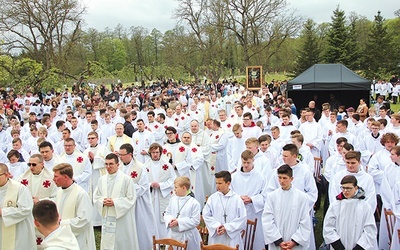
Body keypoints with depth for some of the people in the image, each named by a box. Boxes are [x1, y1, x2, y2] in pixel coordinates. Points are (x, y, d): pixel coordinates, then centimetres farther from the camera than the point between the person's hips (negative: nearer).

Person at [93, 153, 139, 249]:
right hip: (106, 217, 5)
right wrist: (103, 201, -8)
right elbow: (96, 197, 13)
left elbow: (131, 198, -9)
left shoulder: (126, 179, -8)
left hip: (122, 218, -5)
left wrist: (114, 202, -16)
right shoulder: (102, 179, 8)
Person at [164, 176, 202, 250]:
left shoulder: (194, 203, -13)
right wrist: (170, 220, -13)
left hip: (187, 236, -5)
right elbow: (167, 213, 11)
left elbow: (195, 220, -16)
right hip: (173, 234, 5)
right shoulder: (173, 200, 4)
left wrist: (179, 222, -19)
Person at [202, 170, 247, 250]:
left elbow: (243, 218, -5)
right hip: (216, 237, 1)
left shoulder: (237, 199, -4)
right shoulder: (212, 198, 0)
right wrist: (216, 226, -12)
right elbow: (206, 215, 2)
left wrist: (227, 227, -11)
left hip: (232, 237, -1)